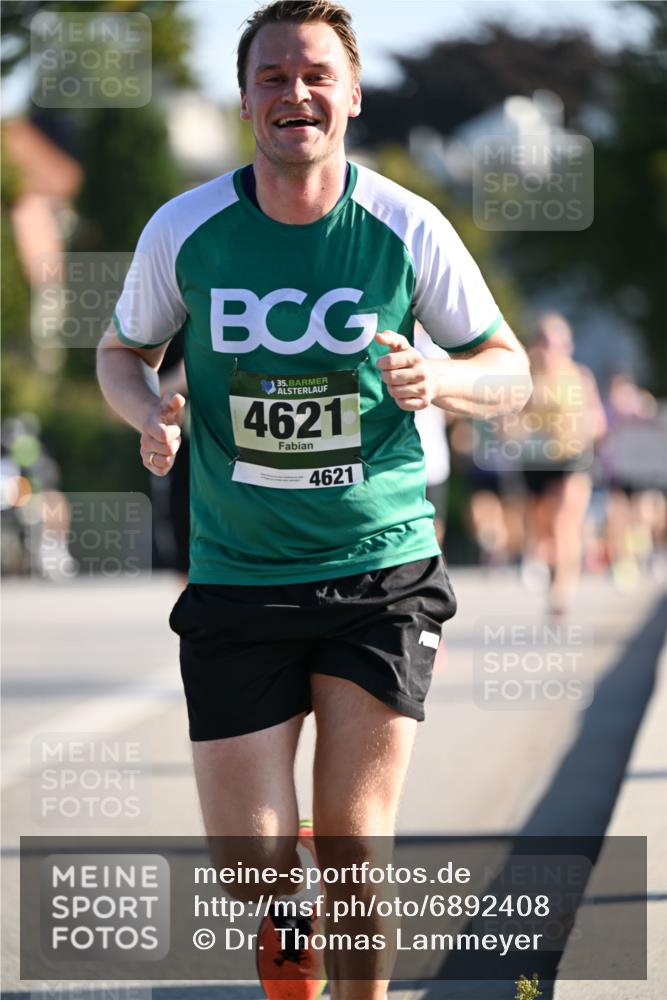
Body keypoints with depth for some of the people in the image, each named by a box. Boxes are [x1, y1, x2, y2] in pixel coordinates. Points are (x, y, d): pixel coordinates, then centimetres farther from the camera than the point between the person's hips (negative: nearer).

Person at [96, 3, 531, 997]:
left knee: (351, 842, -2)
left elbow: (510, 367, 5)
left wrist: (436, 379, -18)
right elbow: (122, 352, 13)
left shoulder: (408, 228, -5)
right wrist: (149, 412, -10)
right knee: (252, 861, -1)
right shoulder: (183, 230, -4)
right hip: (237, 576, 1)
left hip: (384, 570, -1)